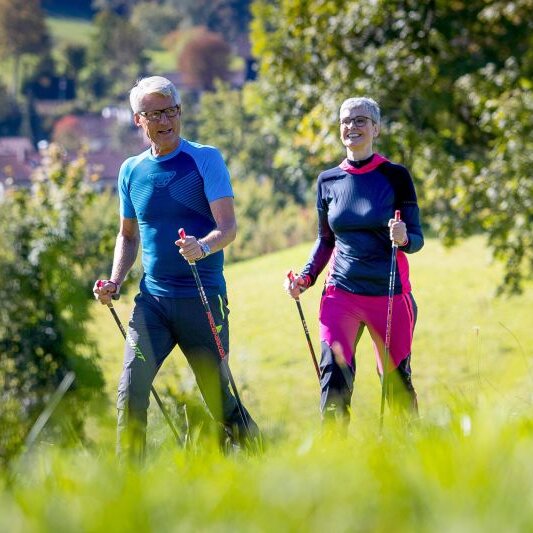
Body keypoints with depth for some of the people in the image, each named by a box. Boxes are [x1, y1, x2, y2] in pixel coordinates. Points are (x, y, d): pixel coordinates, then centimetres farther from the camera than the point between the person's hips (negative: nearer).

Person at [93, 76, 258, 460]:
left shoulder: (205, 159, -3)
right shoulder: (131, 171, 10)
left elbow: (229, 226, -11)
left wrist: (204, 246, -33)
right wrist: (115, 282, 4)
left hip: (203, 296, -3)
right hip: (152, 299, 3)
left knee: (218, 396, 4)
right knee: (131, 392, -12)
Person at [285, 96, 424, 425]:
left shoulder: (395, 176, -2)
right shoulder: (328, 182, 7)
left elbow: (417, 239, -1)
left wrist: (403, 239, -24)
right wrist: (306, 277, 3)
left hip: (390, 295, -2)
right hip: (341, 293, 2)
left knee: (398, 383, 6)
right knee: (334, 374, -17)